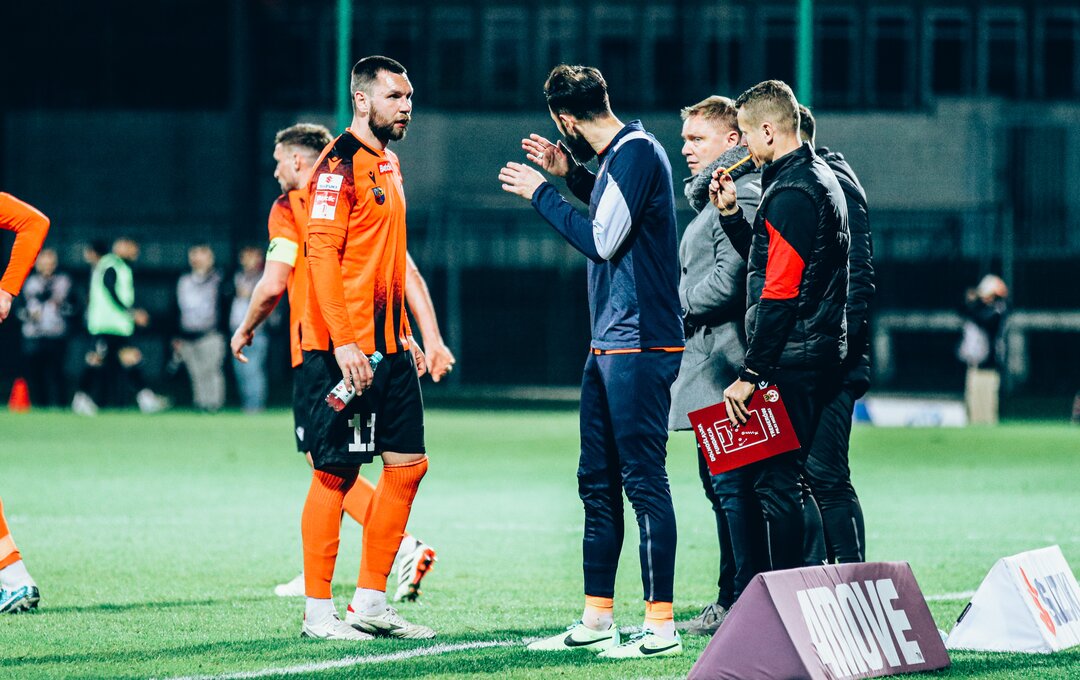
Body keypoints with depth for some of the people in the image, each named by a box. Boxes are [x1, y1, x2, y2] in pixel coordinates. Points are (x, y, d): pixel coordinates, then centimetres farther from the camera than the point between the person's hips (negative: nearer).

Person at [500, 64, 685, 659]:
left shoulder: (637, 152, -14)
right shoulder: (619, 154, 14)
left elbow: (602, 240, -18)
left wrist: (542, 194, -8)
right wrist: (570, 175, 25)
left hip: (639, 346, -10)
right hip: (609, 345, 10)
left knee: (643, 479, -9)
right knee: (596, 482, 12)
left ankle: (660, 626, -9)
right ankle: (596, 621, 18)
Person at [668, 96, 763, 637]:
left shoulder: (740, 196, -13)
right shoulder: (713, 195, 21)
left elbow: (728, 282, -21)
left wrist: (679, 300, -7)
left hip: (726, 369, -11)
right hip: (707, 370, 11)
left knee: (733, 485, -10)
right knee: (719, 484, 14)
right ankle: (731, 601, 19)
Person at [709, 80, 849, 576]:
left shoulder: (791, 192, -16)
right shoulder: (820, 177, 17)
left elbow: (779, 293, -21)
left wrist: (750, 374, -20)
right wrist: (731, 214, 16)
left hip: (790, 362, -10)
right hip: (818, 354, 10)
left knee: (776, 484, -8)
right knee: (785, 481, 14)